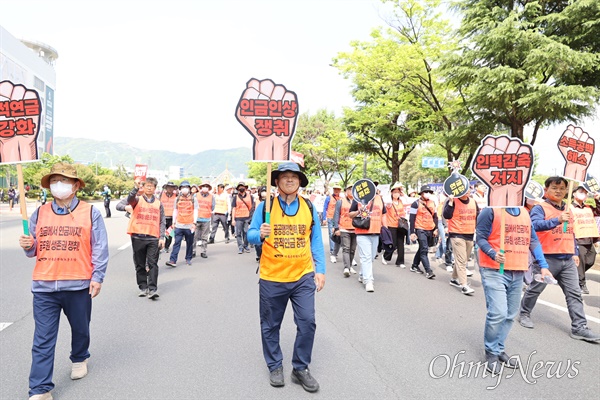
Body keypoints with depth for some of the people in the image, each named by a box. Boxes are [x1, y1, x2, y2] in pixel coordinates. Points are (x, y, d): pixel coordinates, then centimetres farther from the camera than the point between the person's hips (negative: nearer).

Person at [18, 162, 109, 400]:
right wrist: (28, 246, -10)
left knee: (80, 329, 20)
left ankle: (79, 358, 47)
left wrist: (97, 277, -9)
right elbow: (34, 249, 13)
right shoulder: (39, 214, 6)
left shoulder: (90, 213, -4)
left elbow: (100, 249, -4)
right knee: (42, 340, 3)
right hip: (44, 286, 2)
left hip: (78, 285, -1)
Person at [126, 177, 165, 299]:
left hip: (153, 238, 0)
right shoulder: (137, 200, 7)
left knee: (153, 264, -4)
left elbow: (162, 222, 9)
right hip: (138, 237, 0)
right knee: (140, 265, 8)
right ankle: (143, 287, 18)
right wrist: (136, 188, -32)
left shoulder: (159, 204, 11)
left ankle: (152, 289, -3)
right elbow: (130, 199, -17)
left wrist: (162, 237, 0)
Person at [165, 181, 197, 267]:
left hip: (189, 226, -1)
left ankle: (188, 259, 20)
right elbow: (175, 211, 16)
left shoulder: (193, 199, 4)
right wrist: (174, 222, 12)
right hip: (179, 225, 1)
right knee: (177, 243, -4)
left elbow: (195, 211, 2)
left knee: (189, 243, 8)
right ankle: (173, 260, -7)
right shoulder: (178, 199, 10)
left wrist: (194, 223, -6)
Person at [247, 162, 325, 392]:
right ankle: (275, 366, 33)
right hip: (272, 278, -1)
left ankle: (301, 368, 22)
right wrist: (260, 235, -26)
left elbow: (316, 241, 5)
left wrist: (320, 269, 0)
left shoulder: (309, 208, 2)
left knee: (307, 322, 1)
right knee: (270, 325, 12)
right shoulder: (265, 207, -4)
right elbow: (250, 235, -4)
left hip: (303, 277, 1)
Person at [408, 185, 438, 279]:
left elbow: (435, 216, 19)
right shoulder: (416, 203, -8)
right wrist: (412, 232, -12)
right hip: (420, 230, -7)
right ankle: (428, 271, -12)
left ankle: (414, 266, 28)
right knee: (424, 250, -11)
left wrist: (436, 229, 10)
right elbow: (412, 219, -9)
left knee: (422, 249, 14)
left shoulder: (432, 203, 11)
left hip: (430, 230, 7)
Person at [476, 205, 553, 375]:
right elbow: (481, 238, -10)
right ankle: (491, 353, 7)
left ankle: (499, 349, 27)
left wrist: (543, 265, 7)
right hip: (494, 271, -7)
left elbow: (533, 241, 14)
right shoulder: (491, 210, -9)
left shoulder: (525, 213, 12)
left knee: (509, 315, 12)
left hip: (518, 272, 7)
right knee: (498, 313, -12)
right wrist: (493, 254, -26)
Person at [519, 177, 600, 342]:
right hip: (547, 258, -6)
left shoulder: (568, 209, 14)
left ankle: (579, 327, 7)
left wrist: (575, 253, 18)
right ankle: (524, 313, 26)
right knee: (535, 289, 7)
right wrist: (557, 220, -40)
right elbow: (535, 225, -29)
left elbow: (571, 233, 22)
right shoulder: (540, 208, -9)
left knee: (574, 293, 3)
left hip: (568, 260, 6)